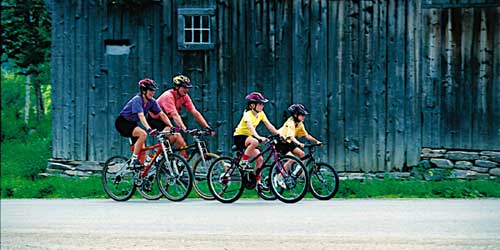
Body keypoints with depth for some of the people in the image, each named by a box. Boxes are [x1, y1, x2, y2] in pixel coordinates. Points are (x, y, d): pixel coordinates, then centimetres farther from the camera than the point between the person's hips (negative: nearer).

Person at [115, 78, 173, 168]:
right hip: (122, 122, -8)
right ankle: (134, 160, -22)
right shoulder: (137, 100, -26)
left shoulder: (151, 102, -5)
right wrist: (149, 129, -51)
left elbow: (162, 114, -6)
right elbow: (141, 116, -38)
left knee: (142, 150, 1)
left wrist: (171, 127, -18)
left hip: (132, 124, 8)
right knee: (143, 134, -31)